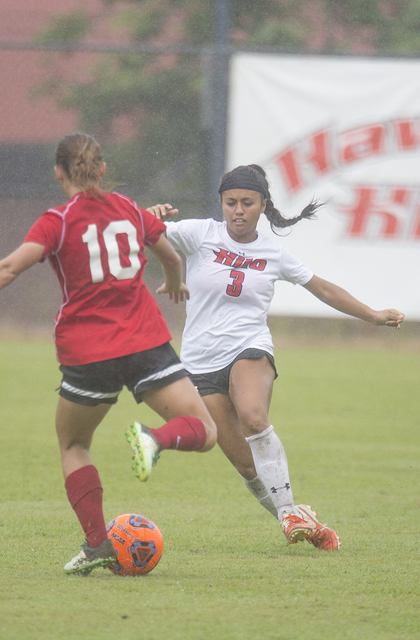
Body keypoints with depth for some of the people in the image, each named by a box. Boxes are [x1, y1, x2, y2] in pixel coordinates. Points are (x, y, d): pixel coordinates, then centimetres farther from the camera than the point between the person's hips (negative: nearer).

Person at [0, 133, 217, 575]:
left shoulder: (57, 222, -2)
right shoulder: (129, 210, 11)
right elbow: (172, 259, 27)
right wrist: (174, 286, 47)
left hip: (87, 352, -2)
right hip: (146, 340, 2)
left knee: (72, 444, 19)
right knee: (203, 430, 6)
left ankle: (97, 543, 4)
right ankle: (156, 439, -28)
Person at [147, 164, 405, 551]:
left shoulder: (274, 255, 8)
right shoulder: (201, 234, 2)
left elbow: (323, 289, 21)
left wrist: (374, 316, 23)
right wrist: (152, 216, -30)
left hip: (249, 350, -1)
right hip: (202, 362, 1)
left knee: (253, 417, -34)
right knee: (245, 463, -6)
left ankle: (289, 510, -25)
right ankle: (298, 523, 13)